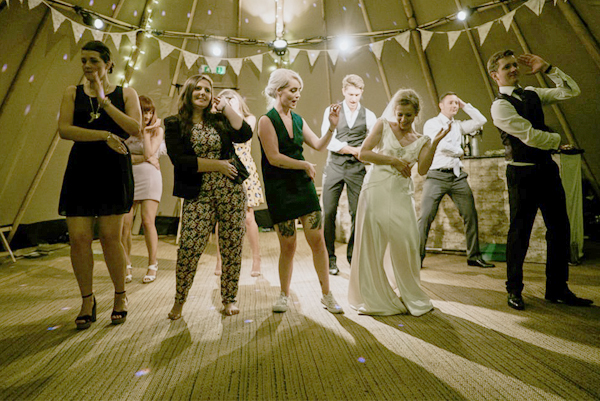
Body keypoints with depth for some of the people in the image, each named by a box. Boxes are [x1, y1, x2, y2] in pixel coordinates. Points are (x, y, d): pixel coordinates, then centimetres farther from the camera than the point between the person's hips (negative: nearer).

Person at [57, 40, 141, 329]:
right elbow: (64, 129, 0)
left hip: (114, 168, -2)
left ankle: (120, 296, 15)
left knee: (110, 236, -4)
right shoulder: (73, 93, 14)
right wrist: (104, 135, -11)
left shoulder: (125, 94, 9)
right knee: (78, 237, -3)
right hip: (81, 168, 2)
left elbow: (135, 128, -7)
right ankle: (87, 301, 15)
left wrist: (105, 101, -8)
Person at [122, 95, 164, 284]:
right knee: (125, 223, -4)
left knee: (148, 221, -8)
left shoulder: (157, 130, 7)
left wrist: (146, 131, -3)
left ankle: (152, 266, 3)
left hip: (149, 178, -2)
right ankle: (126, 266, 9)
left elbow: (149, 153, -7)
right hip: (128, 178, 2)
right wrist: (143, 158, -9)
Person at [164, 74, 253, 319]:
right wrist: (217, 165, -9)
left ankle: (229, 300, 20)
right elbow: (180, 160, -7)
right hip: (198, 195, -2)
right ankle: (179, 301, 17)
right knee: (189, 248, -8)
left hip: (231, 191, 3)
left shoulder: (219, 120, 13)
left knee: (232, 248, 3)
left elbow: (245, 134, -4)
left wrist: (226, 107, 1)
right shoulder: (175, 124, 6)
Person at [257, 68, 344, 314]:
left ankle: (326, 295, 16)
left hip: (303, 185, 5)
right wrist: (305, 165, -10)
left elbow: (319, 145, 8)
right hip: (279, 190, -5)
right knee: (288, 246, 2)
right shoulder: (267, 121, -6)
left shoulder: (298, 120, 13)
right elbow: (274, 158, -14)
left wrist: (332, 127, -6)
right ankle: (284, 295, 24)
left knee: (317, 240, 2)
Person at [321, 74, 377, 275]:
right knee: (329, 213, -5)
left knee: (358, 213, 0)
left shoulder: (369, 115, 12)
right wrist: (353, 150, -7)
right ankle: (329, 259, 7)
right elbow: (327, 139, -2)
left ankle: (353, 257, 16)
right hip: (334, 165, -1)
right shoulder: (331, 111, 10)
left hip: (357, 168, 1)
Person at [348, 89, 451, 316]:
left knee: (406, 245, 2)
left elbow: (422, 170, -4)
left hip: (401, 196, 3)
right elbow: (362, 154, -4)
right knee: (373, 245, 0)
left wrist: (434, 144, -14)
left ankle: (411, 296, 23)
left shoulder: (420, 141, 13)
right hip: (377, 191, -2)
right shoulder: (383, 125, 7)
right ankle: (375, 298, 17)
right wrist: (393, 160, -6)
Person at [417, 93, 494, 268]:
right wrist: (460, 151, 3)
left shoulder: (458, 125, 20)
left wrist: (465, 105, 16)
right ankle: (417, 258, -3)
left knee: (471, 215, 2)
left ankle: (474, 256, 12)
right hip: (437, 176, -6)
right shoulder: (431, 124, 2)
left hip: (457, 176, 6)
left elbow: (481, 121, 17)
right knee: (425, 217, -10)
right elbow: (440, 145, -11)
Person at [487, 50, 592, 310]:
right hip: (522, 173, -7)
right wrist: (557, 140, 1)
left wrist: (547, 68, 8)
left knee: (560, 229, 10)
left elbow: (572, 91, 15)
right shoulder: (500, 106, -11)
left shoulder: (531, 94, 14)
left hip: (547, 168, 8)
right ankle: (514, 290, 16)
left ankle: (557, 289, 24)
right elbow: (530, 136, -16)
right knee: (520, 232, 0)